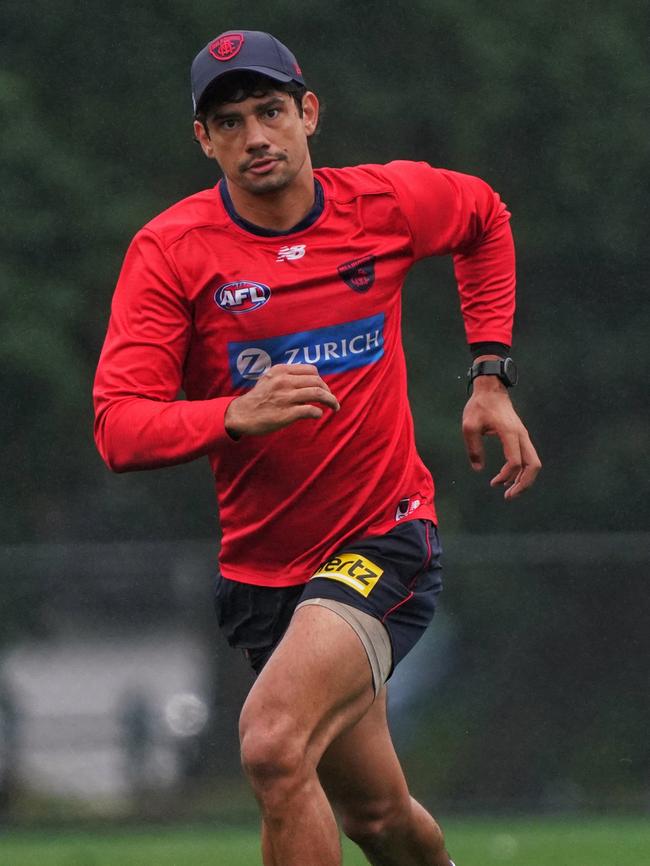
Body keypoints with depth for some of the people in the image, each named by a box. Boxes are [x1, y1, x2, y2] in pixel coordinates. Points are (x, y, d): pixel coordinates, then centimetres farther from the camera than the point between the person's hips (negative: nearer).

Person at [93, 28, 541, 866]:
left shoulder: (388, 201, -4)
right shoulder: (170, 249, -8)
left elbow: (485, 217, 21)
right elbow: (118, 428, -16)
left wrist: (490, 377, 12)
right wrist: (237, 416, -35)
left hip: (383, 544, -2)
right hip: (262, 569, 2)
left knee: (273, 744, -28)